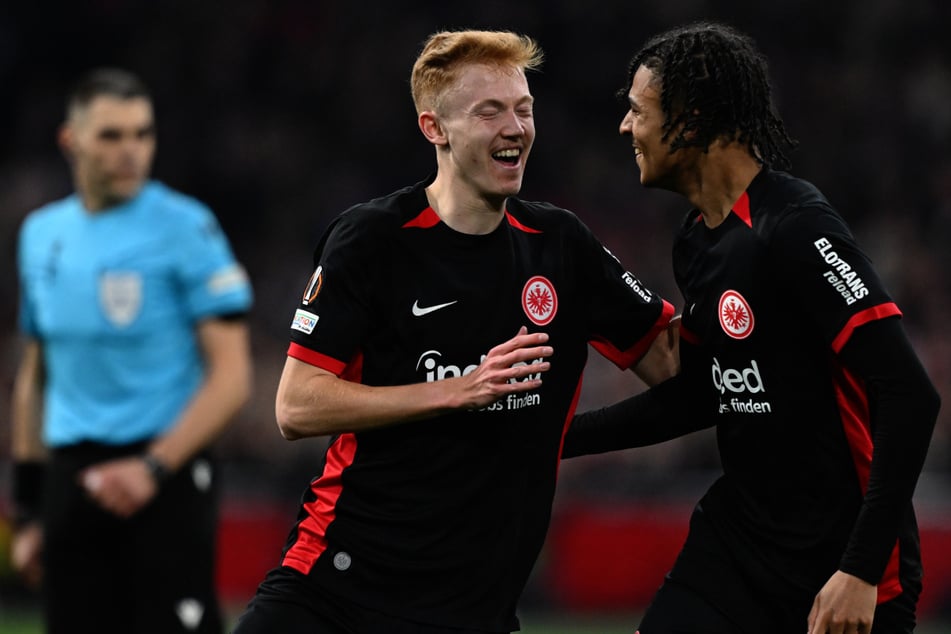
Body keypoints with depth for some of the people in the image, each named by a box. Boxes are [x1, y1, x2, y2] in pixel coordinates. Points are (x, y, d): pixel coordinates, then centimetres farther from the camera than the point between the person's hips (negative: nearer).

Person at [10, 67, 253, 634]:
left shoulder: (185, 228, -6)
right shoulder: (43, 233, 13)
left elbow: (231, 378, -9)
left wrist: (153, 468, -20)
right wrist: (29, 511, 19)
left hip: (165, 474, -6)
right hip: (72, 477, 6)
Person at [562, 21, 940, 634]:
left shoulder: (796, 228, -19)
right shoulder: (697, 241, 8)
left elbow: (912, 397, -23)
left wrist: (862, 571, -24)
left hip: (843, 567, -8)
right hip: (737, 535, 8)